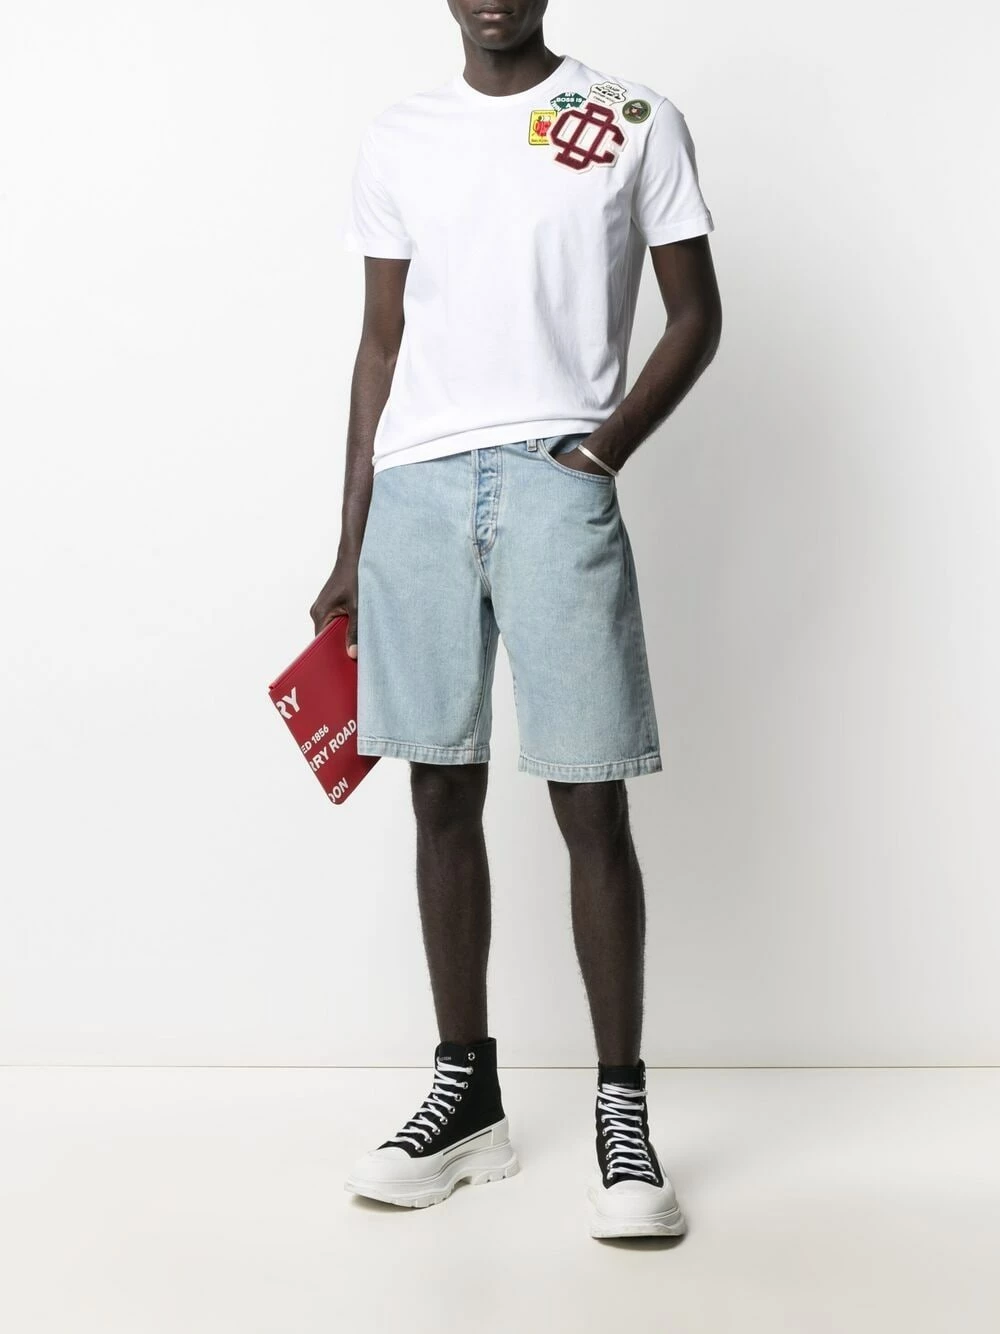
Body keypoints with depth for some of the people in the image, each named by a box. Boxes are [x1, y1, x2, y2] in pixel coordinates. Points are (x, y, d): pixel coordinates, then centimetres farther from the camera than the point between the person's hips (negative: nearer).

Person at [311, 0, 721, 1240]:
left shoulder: (636, 123, 6)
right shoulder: (396, 139, 15)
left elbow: (695, 316, 7)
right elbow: (382, 342, 15)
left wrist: (609, 442, -9)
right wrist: (349, 549, 12)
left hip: (554, 482, -3)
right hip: (415, 485, 4)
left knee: (590, 806, -5)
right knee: (443, 797, 7)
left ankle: (622, 1109, 8)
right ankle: (466, 1090, 20)